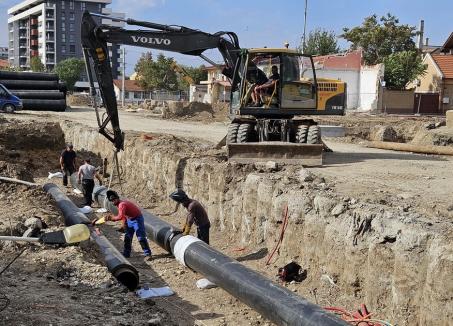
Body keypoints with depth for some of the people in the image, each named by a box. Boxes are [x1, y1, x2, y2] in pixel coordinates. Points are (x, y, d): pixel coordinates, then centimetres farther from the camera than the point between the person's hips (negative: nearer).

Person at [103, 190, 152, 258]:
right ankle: (126, 253, 19)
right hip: (129, 220, 10)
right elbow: (123, 216, 12)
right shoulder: (119, 204, 6)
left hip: (137, 219, -10)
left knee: (141, 237, -11)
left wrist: (112, 218, -23)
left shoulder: (122, 204, -25)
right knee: (127, 237, 11)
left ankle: (147, 254, -8)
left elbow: (120, 217, -34)